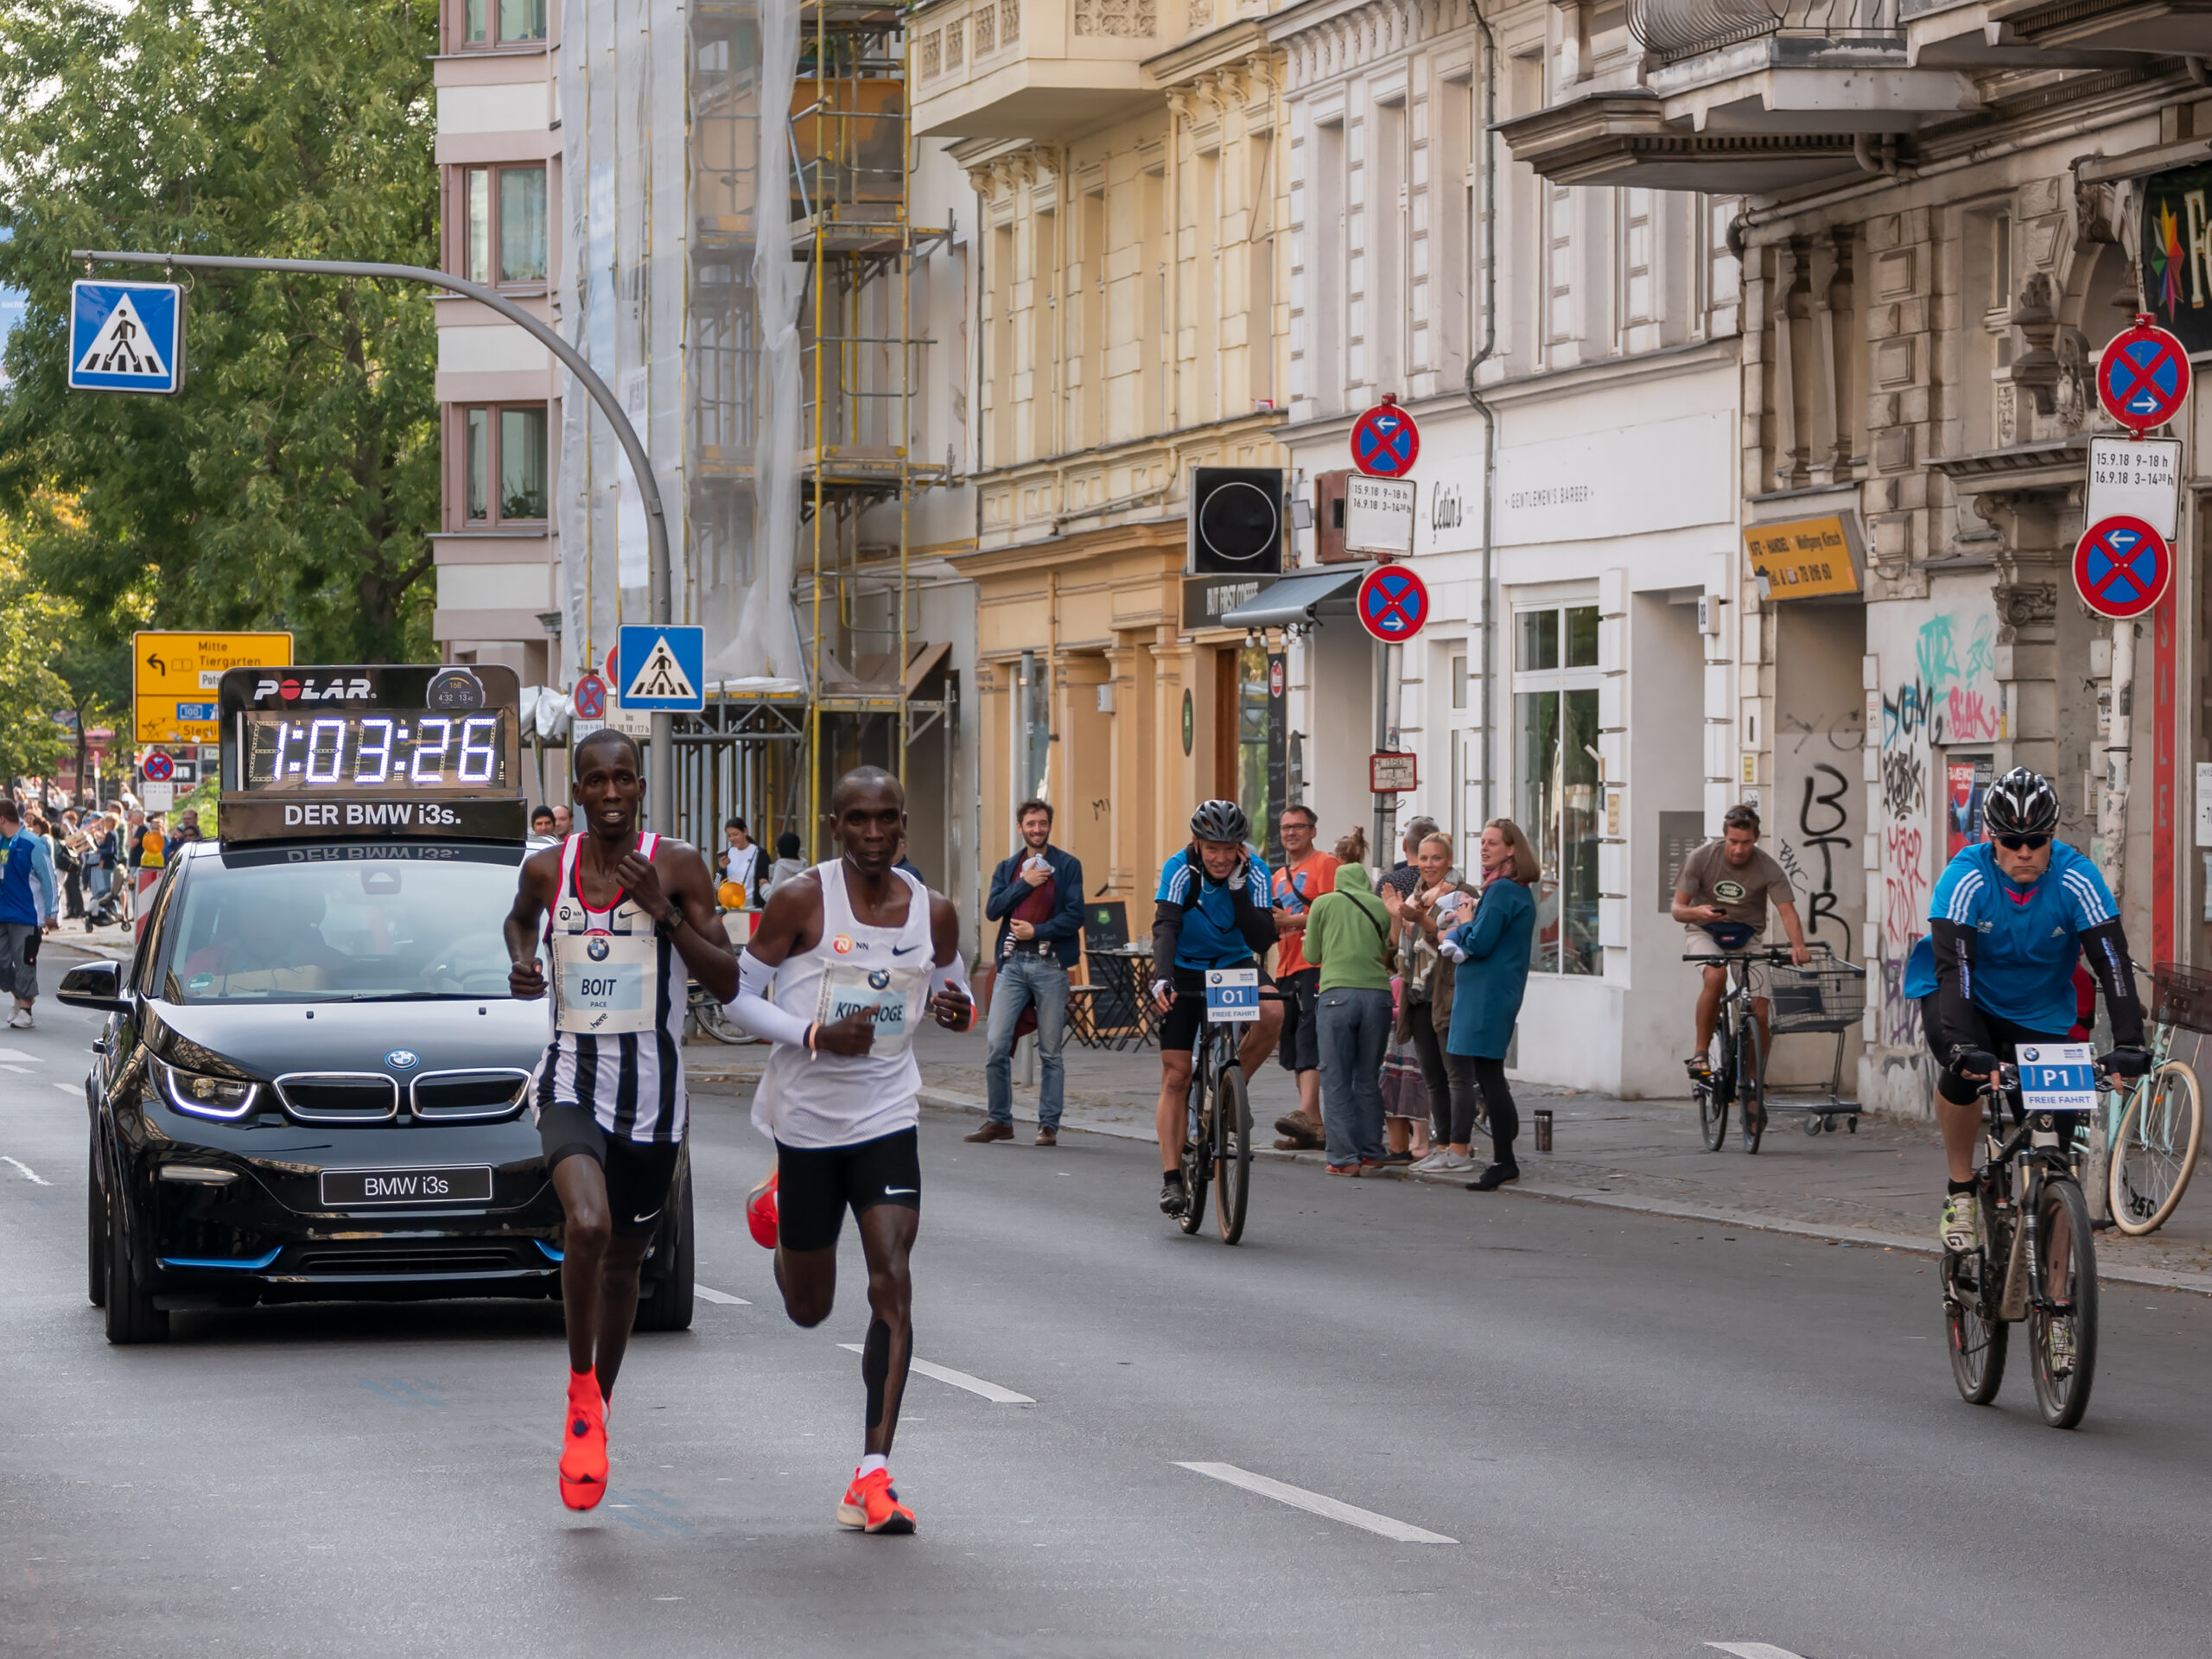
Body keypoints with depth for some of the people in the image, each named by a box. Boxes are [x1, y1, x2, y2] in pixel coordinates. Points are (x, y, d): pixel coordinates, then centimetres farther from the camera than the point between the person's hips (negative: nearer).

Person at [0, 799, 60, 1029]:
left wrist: (50, 914, -10)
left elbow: (49, 879, -11)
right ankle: (20, 996, 28)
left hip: (26, 916, -7)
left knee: (24, 962, -3)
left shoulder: (31, 845, -13)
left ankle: (25, 1010, 6)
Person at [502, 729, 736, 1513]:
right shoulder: (547, 868, 1)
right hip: (571, 1081, -1)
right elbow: (521, 916, 25)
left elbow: (726, 984, -7)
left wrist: (663, 911, -18)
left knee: (623, 1259, 13)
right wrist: (520, 961, 3)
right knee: (588, 1223, -28)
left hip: (651, 1093, 1)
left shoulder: (678, 867, -5)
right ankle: (581, 1393, -9)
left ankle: (596, 1414, 34)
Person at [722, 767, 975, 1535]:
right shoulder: (802, 901, -12)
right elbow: (738, 993, -7)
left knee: (892, 1284, -15)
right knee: (808, 1309, 13)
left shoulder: (934, 913, -1)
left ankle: (874, 1476, -14)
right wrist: (815, 1035, -23)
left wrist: (958, 1011, -10)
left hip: (888, 1118, 1)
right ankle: (780, 1205, 51)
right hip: (806, 1118, -1)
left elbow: (953, 993, 15)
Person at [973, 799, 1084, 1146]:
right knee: (996, 1044, -7)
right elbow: (992, 910, 1)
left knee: (1050, 1051, 1)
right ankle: (999, 1120, 4)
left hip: (1050, 964, -2)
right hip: (1013, 962, 2)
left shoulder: (1067, 866, 6)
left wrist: (1036, 931, -11)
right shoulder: (1007, 868, 15)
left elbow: (1074, 916, -3)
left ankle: (1049, 1124, 7)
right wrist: (1025, 883, -7)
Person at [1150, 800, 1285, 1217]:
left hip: (1235, 964, 1)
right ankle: (1171, 1178, -3)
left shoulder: (1255, 874, -16)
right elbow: (1165, 928, -32)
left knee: (1272, 1012, -32)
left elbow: (1261, 940, -24)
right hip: (1186, 969, -1)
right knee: (1176, 1075, -8)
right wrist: (1161, 978, -47)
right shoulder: (1179, 869, -20)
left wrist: (1238, 889, -33)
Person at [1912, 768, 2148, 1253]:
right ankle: (1960, 1194, -13)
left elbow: (2113, 963, -27)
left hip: (2039, 1012, 2)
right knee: (1966, 1069, -33)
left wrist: (2128, 1044, -41)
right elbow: (1953, 965, -36)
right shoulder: (1965, 878, -27)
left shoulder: (2077, 879, -23)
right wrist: (1962, 1045, -51)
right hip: (1968, 998, -2)